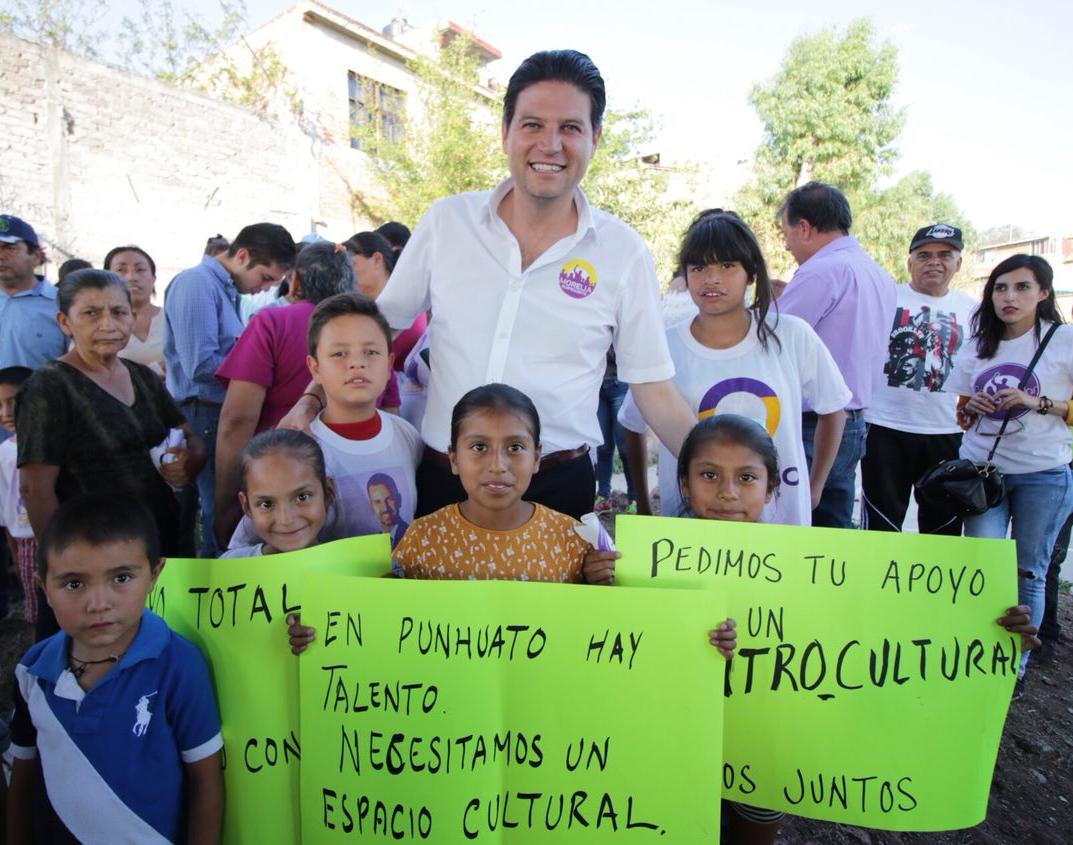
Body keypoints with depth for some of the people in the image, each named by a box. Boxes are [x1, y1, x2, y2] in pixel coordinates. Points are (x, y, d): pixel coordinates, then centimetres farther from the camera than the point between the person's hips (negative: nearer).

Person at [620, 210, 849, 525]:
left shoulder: (794, 337, -6)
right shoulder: (663, 347, -8)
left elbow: (832, 408, 9)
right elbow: (633, 427, 5)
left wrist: (814, 489, 8)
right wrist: (643, 506, 7)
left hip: (783, 521, 1)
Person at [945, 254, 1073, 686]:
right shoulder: (978, 347, 9)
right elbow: (957, 412, 17)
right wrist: (972, 406, -3)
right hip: (981, 471, 3)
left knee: (1028, 572, 5)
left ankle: (1017, 665, 20)